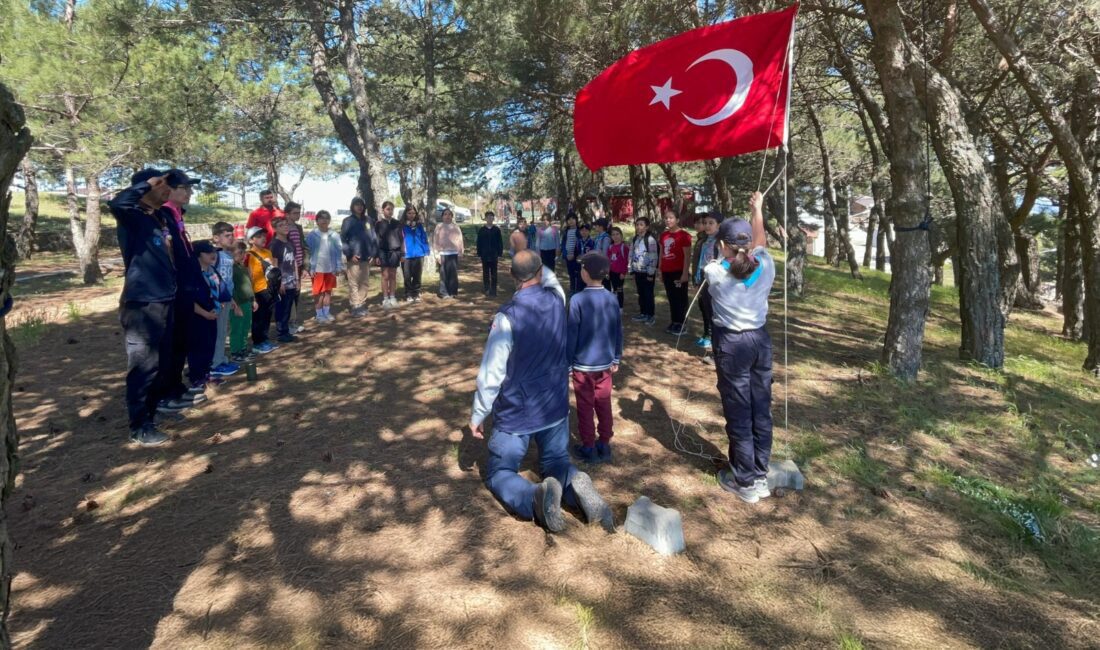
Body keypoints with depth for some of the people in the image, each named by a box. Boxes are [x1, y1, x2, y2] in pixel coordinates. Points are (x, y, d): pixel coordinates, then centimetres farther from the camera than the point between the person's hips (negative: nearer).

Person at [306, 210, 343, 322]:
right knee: (319, 293, 4)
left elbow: (339, 252, 5)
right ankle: (319, 315, 13)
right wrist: (311, 268, -10)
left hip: (331, 268, 3)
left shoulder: (334, 236, 0)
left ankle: (327, 312, 26)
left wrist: (339, 266, 1)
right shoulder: (312, 236, -6)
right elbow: (308, 252, -5)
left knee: (328, 291, 14)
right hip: (318, 269, -3)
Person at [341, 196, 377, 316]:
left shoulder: (368, 220, 13)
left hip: (366, 257, 4)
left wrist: (374, 253, 3)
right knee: (353, 283, -5)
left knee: (365, 282, 9)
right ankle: (355, 306, 0)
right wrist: (349, 255, -12)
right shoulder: (348, 221, 1)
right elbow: (343, 240, -3)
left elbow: (373, 237, 13)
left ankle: (362, 305, 18)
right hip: (354, 257, -4)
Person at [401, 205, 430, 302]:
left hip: (418, 254, 3)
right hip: (406, 254, -3)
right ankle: (408, 295, 11)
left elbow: (424, 238, 9)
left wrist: (426, 250, 2)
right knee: (407, 277, 1)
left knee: (417, 276, 8)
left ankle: (416, 294, 17)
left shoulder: (419, 225, 9)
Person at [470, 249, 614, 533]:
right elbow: (550, 279, 21)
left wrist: (477, 414, -7)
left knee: (499, 474, 14)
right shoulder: (557, 298, -7)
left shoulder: (507, 316, -22)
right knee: (556, 462, 24)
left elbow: (491, 373, -17)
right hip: (556, 407, 5)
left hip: (516, 413, -4)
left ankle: (535, 497, -19)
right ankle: (575, 485, -13)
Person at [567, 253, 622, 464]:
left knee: (586, 407, 9)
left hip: (583, 364, -4)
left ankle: (588, 448, 19)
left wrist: (566, 363, -3)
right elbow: (618, 332, 5)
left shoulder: (578, 300, -17)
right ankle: (604, 446, 25)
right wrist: (616, 359, 16)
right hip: (605, 363, 4)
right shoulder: (612, 299, -3)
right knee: (604, 405, 14)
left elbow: (571, 335, -13)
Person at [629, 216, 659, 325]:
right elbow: (631, 255, 13)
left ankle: (651, 315, 9)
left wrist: (651, 273, -16)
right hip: (638, 272, 7)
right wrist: (632, 270, 10)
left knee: (648, 294, 0)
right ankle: (643, 313, 23)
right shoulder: (635, 240, 9)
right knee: (641, 294, 13)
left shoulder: (650, 240, -12)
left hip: (647, 272, -6)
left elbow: (653, 258, -15)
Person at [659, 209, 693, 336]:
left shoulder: (683, 235, -11)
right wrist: (661, 270, 13)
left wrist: (685, 273, -16)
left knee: (681, 299, 2)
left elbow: (687, 256, -12)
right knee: (671, 298, 13)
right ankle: (674, 322, 22)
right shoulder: (663, 235, 9)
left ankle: (681, 324, 8)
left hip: (679, 272, -7)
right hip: (667, 272, 7)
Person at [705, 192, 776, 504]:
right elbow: (760, 242, 19)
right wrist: (757, 209, 34)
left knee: (738, 412, 5)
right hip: (760, 339, 4)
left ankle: (745, 481, 15)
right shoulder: (766, 266, -3)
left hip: (731, 343, -4)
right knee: (761, 408, 13)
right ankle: (760, 476, 27)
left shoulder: (715, 271, -13)